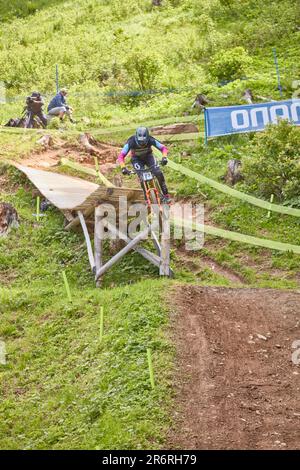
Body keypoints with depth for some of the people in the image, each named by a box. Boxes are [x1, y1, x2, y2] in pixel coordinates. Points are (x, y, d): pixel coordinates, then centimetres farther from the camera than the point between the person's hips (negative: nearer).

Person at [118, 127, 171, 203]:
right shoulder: (131, 142, -34)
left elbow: (164, 148, -26)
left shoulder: (150, 140, -31)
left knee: (159, 173, -19)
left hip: (148, 156, 1)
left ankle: (166, 195, -4)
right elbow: (121, 156, -36)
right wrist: (123, 167, -52)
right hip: (137, 159, -1)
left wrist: (164, 157, -47)